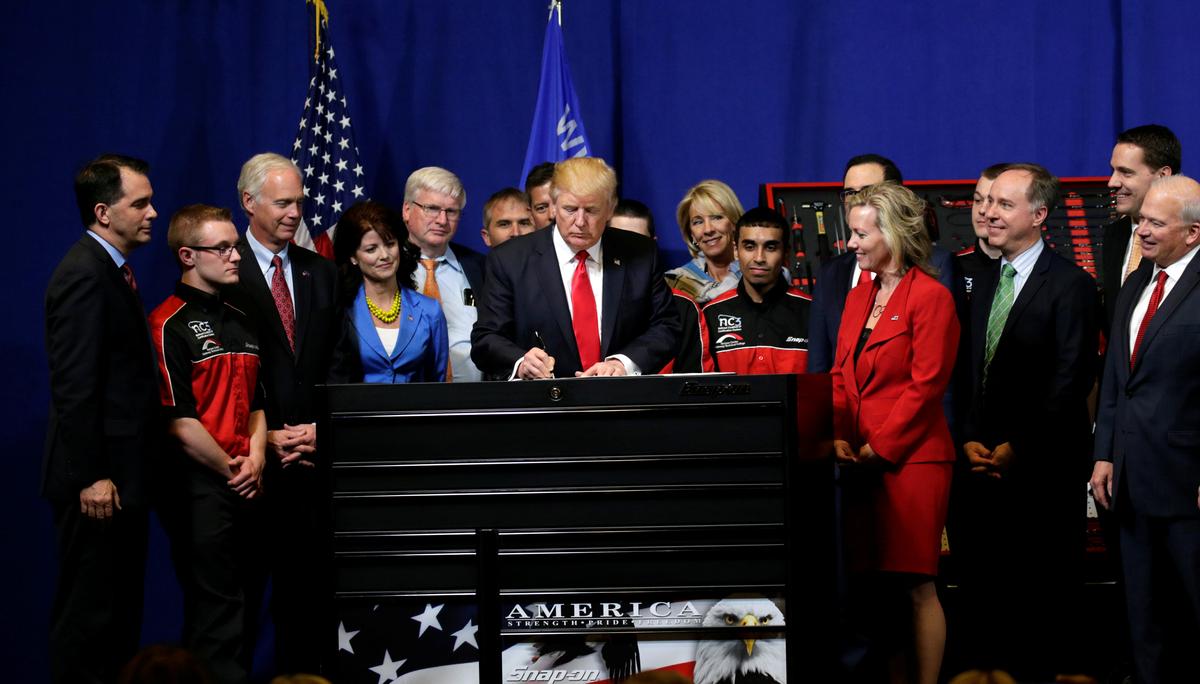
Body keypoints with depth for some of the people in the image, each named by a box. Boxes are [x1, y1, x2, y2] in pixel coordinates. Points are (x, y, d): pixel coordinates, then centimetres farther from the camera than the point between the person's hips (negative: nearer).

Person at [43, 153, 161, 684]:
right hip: (99, 481, -10)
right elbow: (74, 389, -21)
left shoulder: (110, 271, 14)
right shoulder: (84, 275, -16)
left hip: (122, 477, 10)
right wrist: (90, 478, -22)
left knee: (120, 613, 16)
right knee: (89, 616, -1)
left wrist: (123, 473, 14)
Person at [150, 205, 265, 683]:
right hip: (200, 484, -7)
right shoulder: (170, 325, -9)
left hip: (246, 484, 7)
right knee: (216, 609, -4)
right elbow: (179, 419, -14)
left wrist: (256, 458, 1)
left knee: (246, 604, 11)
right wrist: (229, 470, -9)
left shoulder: (240, 322, 15)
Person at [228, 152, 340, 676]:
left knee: (314, 573, 1)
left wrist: (321, 427, -2)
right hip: (257, 453, -4)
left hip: (315, 449, 4)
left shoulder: (321, 273, 14)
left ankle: (306, 666, 7)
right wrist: (267, 436, -8)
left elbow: (336, 360, 12)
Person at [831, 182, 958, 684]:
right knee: (872, 583, 6)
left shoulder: (930, 296, -8)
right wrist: (838, 437, -1)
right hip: (862, 460, 7)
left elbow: (925, 386, -13)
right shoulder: (858, 296, 16)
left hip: (911, 458, -7)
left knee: (914, 586, -4)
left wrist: (877, 449, -13)